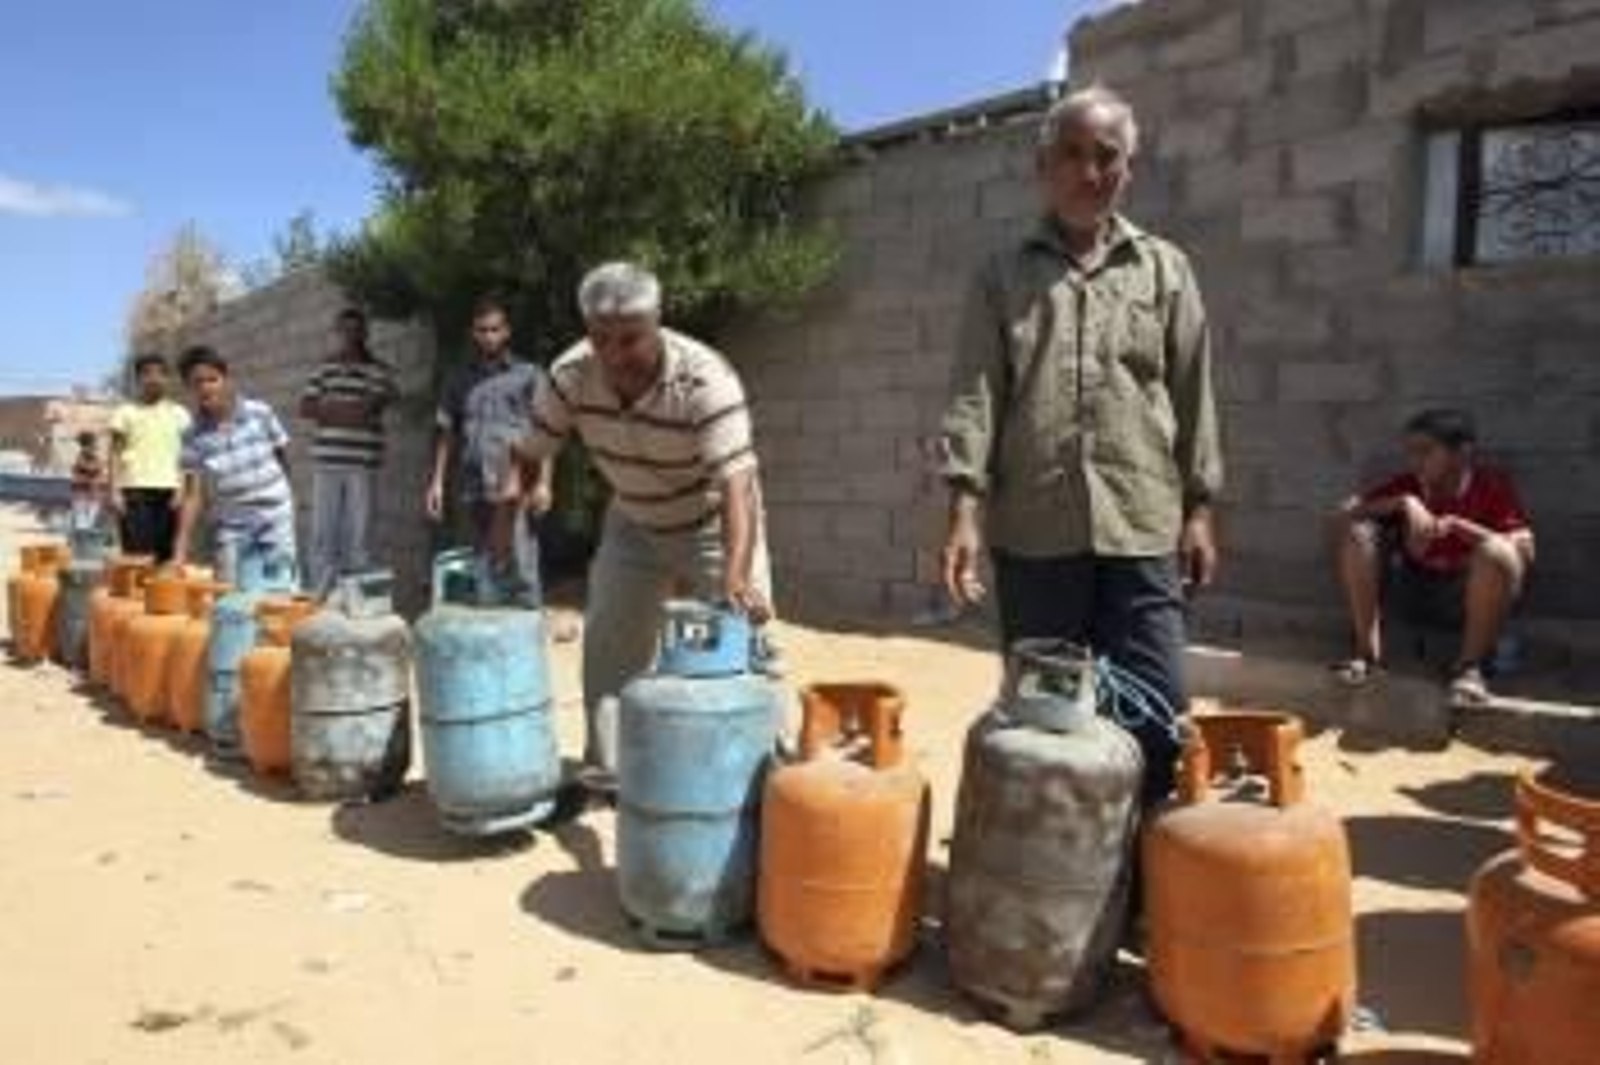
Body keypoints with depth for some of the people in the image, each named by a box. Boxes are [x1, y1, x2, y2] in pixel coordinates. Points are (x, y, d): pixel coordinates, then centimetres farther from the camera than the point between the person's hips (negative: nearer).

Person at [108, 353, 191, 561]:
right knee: (136, 552, -7)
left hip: (168, 490, 2)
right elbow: (115, 453, 5)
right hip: (135, 490, -2)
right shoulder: (125, 412, 8)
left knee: (167, 552, 1)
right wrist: (114, 490, -5)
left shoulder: (179, 414, 12)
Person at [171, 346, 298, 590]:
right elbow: (193, 496, -9)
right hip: (231, 529, 1)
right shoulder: (193, 436, -7)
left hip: (275, 519, -1)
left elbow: (283, 456, 5)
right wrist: (181, 551, -15)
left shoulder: (260, 413, -8)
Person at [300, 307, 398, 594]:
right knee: (323, 533, 4)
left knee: (357, 534, -2)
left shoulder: (379, 371, 2)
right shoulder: (325, 368, 14)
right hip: (326, 461, 3)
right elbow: (305, 408, 6)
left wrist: (326, 409, -4)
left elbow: (363, 413, -11)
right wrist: (346, 412, -7)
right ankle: (321, 596, 10)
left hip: (363, 463, -3)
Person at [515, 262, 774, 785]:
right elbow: (530, 454, -8)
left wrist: (736, 574, -53)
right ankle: (606, 773, 25)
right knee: (609, 646, 10)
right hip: (633, 524, 5)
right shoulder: (571, 375, -19)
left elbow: (736, 481, -41)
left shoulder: (706, 380, -34)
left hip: (712, 524, -4)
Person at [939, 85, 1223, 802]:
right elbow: (974, 396, 0)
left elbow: (1193, 397, 10)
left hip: (1142, 526, 1)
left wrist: (1198, 510, 5)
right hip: (1033, 529, 0)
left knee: (1156, 712, 2)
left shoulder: (1165, 270, 13)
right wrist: (966, 507, -10)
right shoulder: (1004, 276, 10)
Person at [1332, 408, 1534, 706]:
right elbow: (1347, 511, -12)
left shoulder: (1493, 486, -12)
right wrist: (1402, 504, -26)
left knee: (1496, 551, -33)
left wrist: (1455, 525, -30)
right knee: (1357, 530, -15)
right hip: (1414, 593, 4)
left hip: (1470, 598, -4)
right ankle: (1368, 654, -16)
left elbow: (1524, 551, -24)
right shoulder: (1408, 485, -3)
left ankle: (1470, 665, -21)